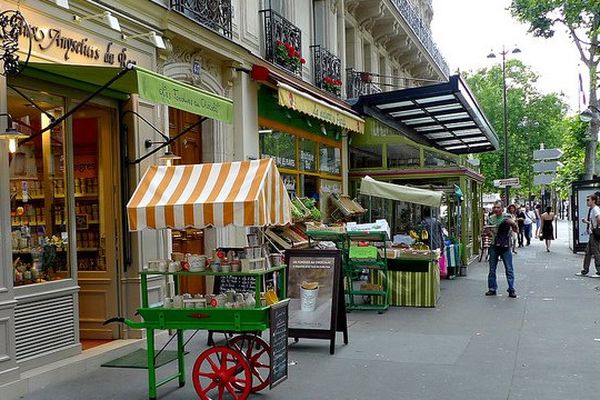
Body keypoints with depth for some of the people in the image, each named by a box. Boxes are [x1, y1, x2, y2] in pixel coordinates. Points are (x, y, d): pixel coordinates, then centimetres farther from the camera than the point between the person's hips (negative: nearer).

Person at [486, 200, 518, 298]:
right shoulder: (490, 218, 7)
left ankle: (511, 290, 3)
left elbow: (516, 230, -6)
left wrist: (513, 223, -26)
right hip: (494, 246, 3)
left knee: (509, 269, -2)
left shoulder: (507, 217, -3)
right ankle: (492, 289, 16)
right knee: (492, 269, 7)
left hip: (505, 246, -3)